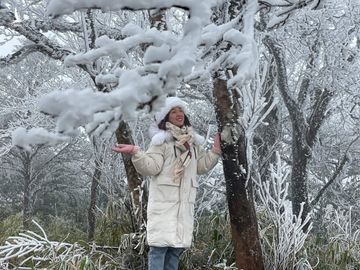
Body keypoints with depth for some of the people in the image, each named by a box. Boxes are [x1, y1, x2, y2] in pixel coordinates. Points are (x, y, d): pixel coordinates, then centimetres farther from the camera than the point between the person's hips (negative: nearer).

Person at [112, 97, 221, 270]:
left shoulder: (192, 141, 17)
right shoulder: (161, 139, -3)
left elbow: (202, 166, 22)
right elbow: (151, 167, -12)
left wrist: (215, 150, 11)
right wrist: (135, 153, -26)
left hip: (184, 202, 6)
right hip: (164, 201, -6)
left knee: (177, 246, 9)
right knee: (160, 245, -10)